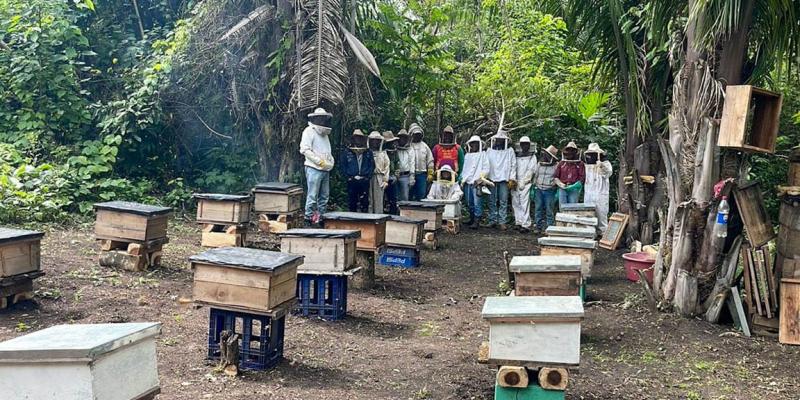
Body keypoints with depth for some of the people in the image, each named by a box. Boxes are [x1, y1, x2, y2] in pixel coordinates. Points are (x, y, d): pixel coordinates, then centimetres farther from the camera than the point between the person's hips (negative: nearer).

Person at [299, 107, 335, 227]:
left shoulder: (325, 134, 20)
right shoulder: (309, 131, -4)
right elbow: (305, 149, -14)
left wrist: (330, 161, 9)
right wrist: (319, 161, -15)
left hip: (325, 169, 8)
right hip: (314, 169, -8)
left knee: (324, 196, 8)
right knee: (312, 196, -8)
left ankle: (319, 218, 15)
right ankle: (308, 219, -3)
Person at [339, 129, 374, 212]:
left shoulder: (368, 153, 12)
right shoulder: (346, 152, 6)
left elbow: (372, 165, 10)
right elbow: (342, 166, 3)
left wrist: (367, 176, -3)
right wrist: (349, 177, -5)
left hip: (364, 181, 1)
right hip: (351, 182, -1)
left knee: (365, 202, 0)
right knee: (352, 202, 2)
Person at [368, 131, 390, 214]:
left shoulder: (383, 153, 13)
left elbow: (386, 167, 10)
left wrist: (385, 180, 2)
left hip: (379, 179, 1)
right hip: (368, 178, -1)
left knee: (379, 201, 0)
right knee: (369, 200, -2)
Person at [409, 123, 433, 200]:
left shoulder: (425, 146, 12)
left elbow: (430, 161, 11)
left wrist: (430, 174, 3)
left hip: (422, 174, 2)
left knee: (422, 194, 0)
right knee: (410, 196, 2)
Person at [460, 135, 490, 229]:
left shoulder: (482, 155, 1)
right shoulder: (467, 155, 17)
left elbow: (486, 169, -5)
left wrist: (479, 179, -12)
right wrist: (462, 179, 9)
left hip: (477, 183, -6)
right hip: (467, 182, 6)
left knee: (477, 203, -10)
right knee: (469, 202, 10)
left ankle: (476, 221, -10)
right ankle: (472, 218, 20)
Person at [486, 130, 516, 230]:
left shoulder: (510, 151, 8)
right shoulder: (489, 150, 12)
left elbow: (513, 165, 6)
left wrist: (512, 179, -2)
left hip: (504, 179, -2)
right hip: (491, 179, 2)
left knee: (503, 201, -4)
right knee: (492, 201, 3)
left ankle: (502, 222, -1)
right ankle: (493, 220, 9)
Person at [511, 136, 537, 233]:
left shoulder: (532, 156, 7)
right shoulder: (517, 156, 18)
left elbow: (531, 170, -2)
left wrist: (523, 182, -10)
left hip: (526, 183, -4)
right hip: (516, 184, 5)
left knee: (525, 204, -13)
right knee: (515, 203, 4)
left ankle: (526, 225, -15)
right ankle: (518, 222, 11)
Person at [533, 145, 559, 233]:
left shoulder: (555, 167, -3)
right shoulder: (539, 165, 10)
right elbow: (535, 176, 17)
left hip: (549, 191, -4)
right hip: (539, 190, 4)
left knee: (549, 210, -1)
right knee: (538, 209, 7)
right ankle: (539, 227, 14)